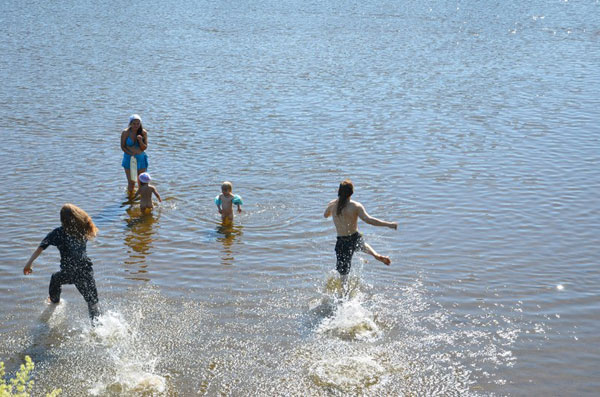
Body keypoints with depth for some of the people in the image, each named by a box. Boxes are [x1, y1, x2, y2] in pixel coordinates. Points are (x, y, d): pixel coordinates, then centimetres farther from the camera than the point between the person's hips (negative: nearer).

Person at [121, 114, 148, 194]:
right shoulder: (125, 132, -11)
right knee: (131, 182, -4)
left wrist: (140, 140, -23)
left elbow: (145, 148, -4)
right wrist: (131, 154, -18)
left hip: (141, 158, 2)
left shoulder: (143, 133, -6)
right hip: (129, 159, -2)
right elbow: (123, 146, -4)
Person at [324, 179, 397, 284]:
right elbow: (368, 220, -29)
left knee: (343, 272, 9)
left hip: (341, 241, 0)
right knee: (362, 245, 38)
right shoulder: (356, 206, -18)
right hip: (355, 239, 0)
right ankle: (377, 255, 23)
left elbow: (325, 215, 15)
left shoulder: (332, 204, -7)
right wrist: (388, 224, -24)